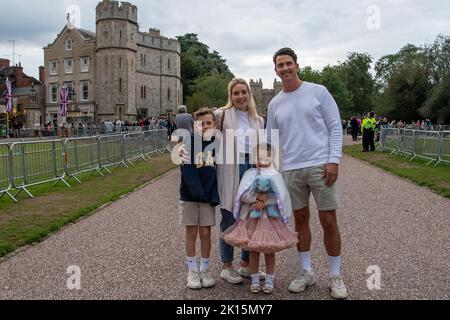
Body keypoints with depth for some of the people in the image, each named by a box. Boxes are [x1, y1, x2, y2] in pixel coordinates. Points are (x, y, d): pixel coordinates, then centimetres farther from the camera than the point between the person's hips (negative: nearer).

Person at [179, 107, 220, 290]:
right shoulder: (190, 142, -6)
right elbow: (187, 170, -13)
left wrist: (215, 195, -7)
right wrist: (197, 191, -21)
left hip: (208, 196, 2)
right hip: (190, 195, -1)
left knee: (205, 233, 7)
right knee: (191, 233, 7)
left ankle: (205, 270, 22)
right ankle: (192, 271, 20)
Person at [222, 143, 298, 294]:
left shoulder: (275, 175, -2)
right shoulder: (249, 173, 0)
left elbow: (281, 196, -12)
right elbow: (242, 195, -8)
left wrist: (264, 202, -18)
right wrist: (258, 197, -19)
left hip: (270, 218, -1)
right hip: (251, 217, 1)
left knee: (269, 251, 8)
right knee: (253, 250, 8)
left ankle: (269, 281, 21)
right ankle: (255, 280, 21)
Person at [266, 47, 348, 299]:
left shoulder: (318, 91, 1)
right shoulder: (275, 104, 11)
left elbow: (335, 127, -2)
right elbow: (272, 140, 16)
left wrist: (334, 160, -11)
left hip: (320, 165, -3)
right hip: (291, 169, 4)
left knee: (329, 221, 0)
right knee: (301, 220, 11)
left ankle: (336, 276, 16)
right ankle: (307, 272, 25)